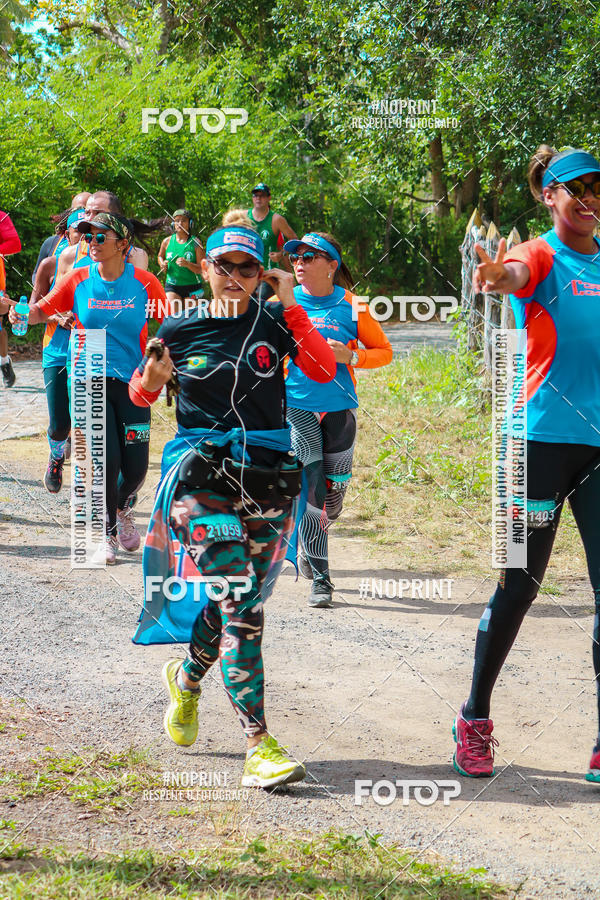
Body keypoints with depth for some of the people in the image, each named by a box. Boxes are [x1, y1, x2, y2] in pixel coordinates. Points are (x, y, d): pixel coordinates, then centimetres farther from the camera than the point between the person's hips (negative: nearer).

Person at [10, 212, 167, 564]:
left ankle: (124, 509, 33)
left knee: (136, 465, -3)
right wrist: (21, 313, -15)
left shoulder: (145, 283, -4)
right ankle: (109, 535, 12)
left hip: (132, 382, 0)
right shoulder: (79, 280, -1)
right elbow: (42, 311, 7)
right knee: (107, 459, -10)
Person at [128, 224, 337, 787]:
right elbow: (141, 394, 17)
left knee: (239, 601, 9)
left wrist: (290, 307, -11)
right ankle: (258, 745, -18)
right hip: (203, 476, -3)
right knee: (240, 605, -14)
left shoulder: (272, 324, 5)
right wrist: (151, 379, -6)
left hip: (268, 476, 3)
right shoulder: (179, 331, 5)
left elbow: (324, 371, -9)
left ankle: (187, 677, 43)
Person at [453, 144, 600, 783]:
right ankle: (474, 719, 17)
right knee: (520, 584, 0)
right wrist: (495, 275, -51)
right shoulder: (541, 256, -4)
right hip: (546, 438, -5)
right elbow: (515, 274, -28)